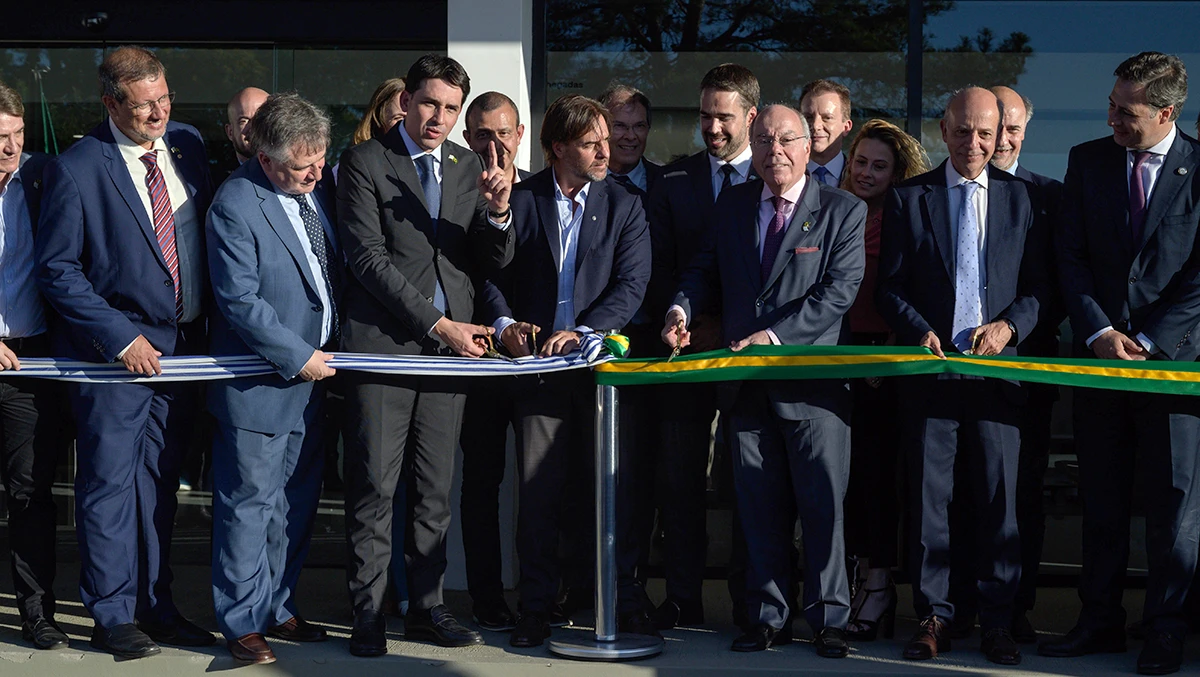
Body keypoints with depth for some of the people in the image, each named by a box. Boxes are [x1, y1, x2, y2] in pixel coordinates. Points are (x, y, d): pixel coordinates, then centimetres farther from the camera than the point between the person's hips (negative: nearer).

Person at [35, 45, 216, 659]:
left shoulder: (187, 145, 5)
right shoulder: (75, 170, -11)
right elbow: (57, 269, -9)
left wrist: (205, 326, 6)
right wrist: (120, 337, -15)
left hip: (181, 346, 5)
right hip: (113, 350, -5)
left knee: (159, 482, 12)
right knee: (110, 482, 2)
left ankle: (156, 604, 22)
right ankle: (112, 616, 12)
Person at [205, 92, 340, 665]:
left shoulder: (321, 188, 5)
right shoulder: (235, 205, -17)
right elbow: (239, 300, -20)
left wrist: (328, 350, 9)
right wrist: (298, 355, -17)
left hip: (313, 379, 7)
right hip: (260, 384, -7)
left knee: (297, 504, 13)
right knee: (249, 503, 1)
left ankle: (277, 608, 24)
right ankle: (243, 622, 11)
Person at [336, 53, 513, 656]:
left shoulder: (470, 167, 13)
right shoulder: (365, 162, -2)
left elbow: (494, 261, 11)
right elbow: (369, 260, -8)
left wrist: (497, 212, -11)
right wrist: (440, 324, -12)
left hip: (450, 345, 5)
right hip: (383, 344, -4)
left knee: (434, 489, 9)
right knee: (374, 486, -4)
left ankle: (426, 606, 16)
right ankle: (367, 613, 3)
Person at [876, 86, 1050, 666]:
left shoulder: (1020, 197, 9)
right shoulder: (908, 198, 7)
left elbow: (1038, 285, 7)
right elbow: (890, 288, 5)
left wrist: (1008, 325, -11)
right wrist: (921, 332, -12)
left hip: (997, 369, 0)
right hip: (931, 368, 0)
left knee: (999, 499, 1)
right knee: (928, 498, 2)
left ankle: (997, 621, 9)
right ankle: (933, 616, 11)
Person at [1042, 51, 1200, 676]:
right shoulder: (1088, 160, 7)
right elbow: (1070, 256, 5)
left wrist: (1149, 341, -12)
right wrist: (1099, 332, -7)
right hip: (1099, 354, 3)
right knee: (1100, 500, 8)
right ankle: (1100, 621, 17)